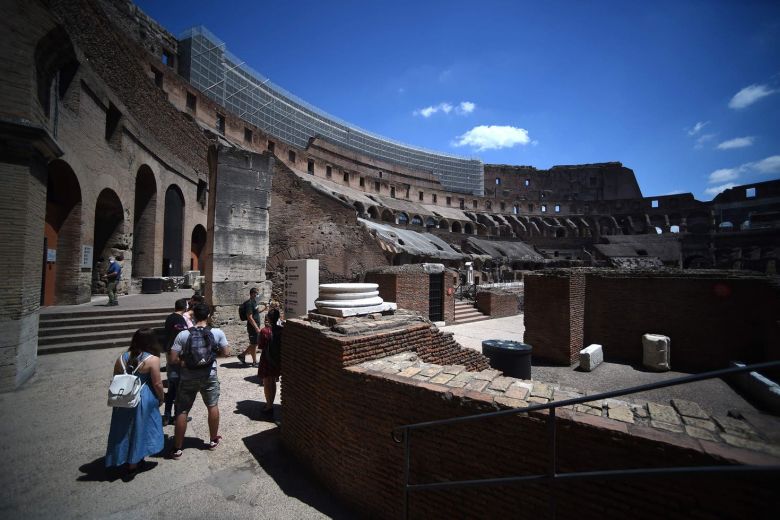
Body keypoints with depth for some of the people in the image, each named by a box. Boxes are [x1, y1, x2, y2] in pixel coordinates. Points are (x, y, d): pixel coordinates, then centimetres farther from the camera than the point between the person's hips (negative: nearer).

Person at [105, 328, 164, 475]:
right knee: (139, 429, 11)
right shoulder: (152, 359, -18)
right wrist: (161, 398, 3)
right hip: (143, 400, -5)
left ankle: (123, 459, 33)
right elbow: (157, 383, -14)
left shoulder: (122, 358, -1)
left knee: (125, 430, 19)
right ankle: (134, 464, 24)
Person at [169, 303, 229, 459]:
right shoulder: (217, 333, -12)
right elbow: (224, 353, -4)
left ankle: (177, 449, 24)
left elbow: (173, 359, -13)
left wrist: (184, 361, 6)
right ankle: (213, 440, 33)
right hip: (209, 376, 1)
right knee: (213, 406, 19)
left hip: (188, 377, 0)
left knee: (182, 412, 13)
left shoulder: (183, 335, -13)